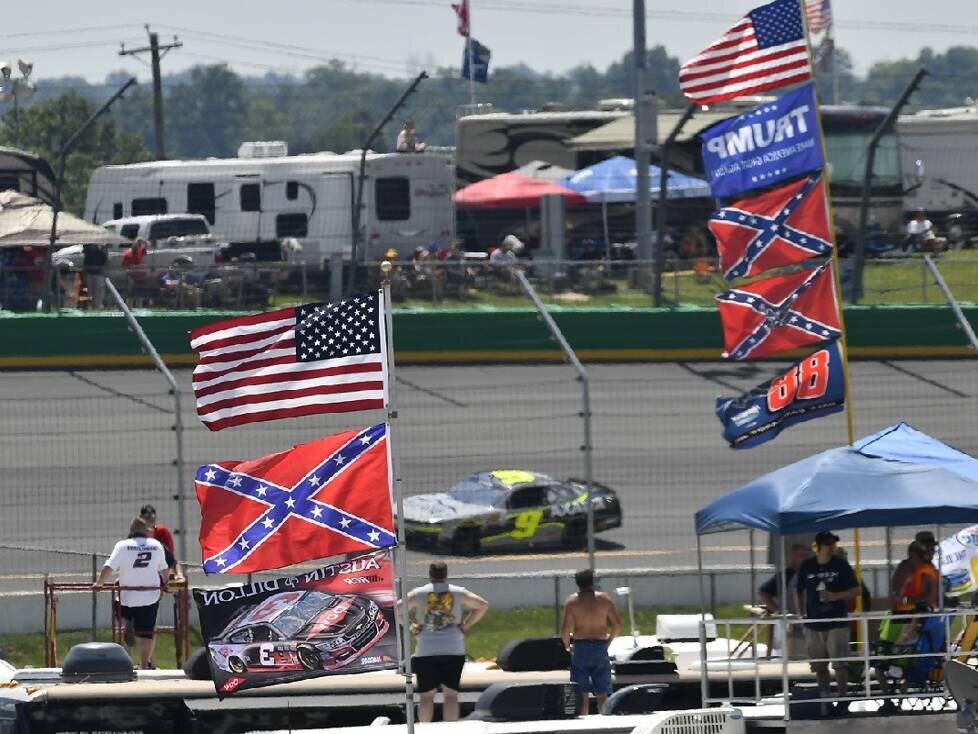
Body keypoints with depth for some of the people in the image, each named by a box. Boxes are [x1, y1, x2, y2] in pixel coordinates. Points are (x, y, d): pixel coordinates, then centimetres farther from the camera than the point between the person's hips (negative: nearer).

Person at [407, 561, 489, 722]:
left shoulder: (418, 594, 2)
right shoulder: (458, 593, 4)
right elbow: (483, 605, 0)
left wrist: (411, 626, 3)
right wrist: (467, 625, 4)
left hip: (426, 652, 0)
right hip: (453, 650, 0)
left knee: (426, 695, 5)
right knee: (451, 694, 0)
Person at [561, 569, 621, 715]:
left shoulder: (571, 601, -2)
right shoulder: (604, 599, 3)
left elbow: (565, 629, -7)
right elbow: (617, 624, 2)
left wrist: (567, 646, 9)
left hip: (580, 647, -1)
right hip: (600, 647, 1)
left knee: (581, 694, 1)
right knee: (602, 693, 4)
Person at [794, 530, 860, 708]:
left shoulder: (841, 565, -1)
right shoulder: (806, 566, 4)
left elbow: (855, 591, 1)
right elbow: (798, 592, 16)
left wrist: (835, 596, -14)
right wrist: (802, 615, 6)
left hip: (837, 622, -2)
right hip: (814, 625, 2)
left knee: (840, 663, -11)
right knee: (819, 665, 6)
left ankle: (843, 695, -9)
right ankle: (824, 698, 15)